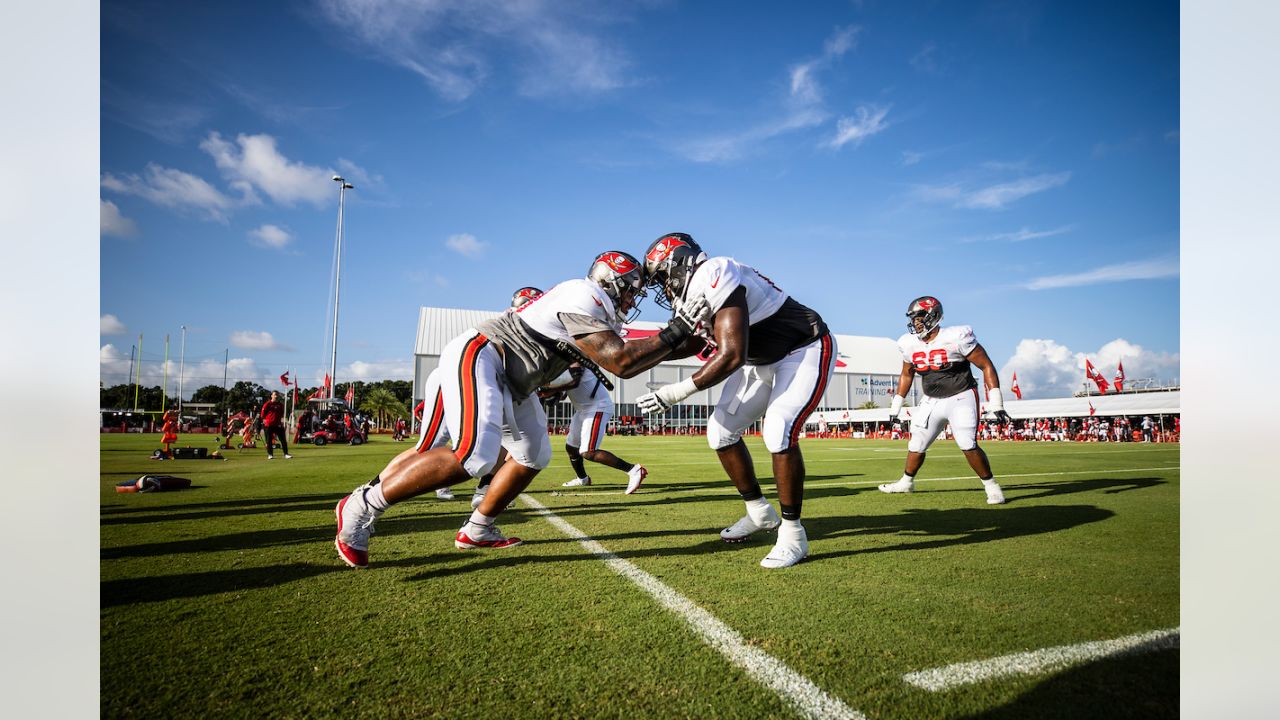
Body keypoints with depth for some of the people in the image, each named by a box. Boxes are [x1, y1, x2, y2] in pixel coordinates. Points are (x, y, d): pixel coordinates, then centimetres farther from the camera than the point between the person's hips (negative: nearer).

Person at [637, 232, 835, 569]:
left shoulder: (713, 277, -27)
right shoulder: (695, 292, 2)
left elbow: (732, 356, -33)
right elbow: (694, 344, 18)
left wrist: (677, 392, -29)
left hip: (806, 351, -9)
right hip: (763, 360, 10)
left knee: (779, 433, -25)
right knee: (721, 430, 5)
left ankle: (792, 535, -7)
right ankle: (760, 513, 21)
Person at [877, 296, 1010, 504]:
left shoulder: (956, 337, -18)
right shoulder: (911, 344, -1)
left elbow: (986, 366, -13)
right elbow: (906, 374, 16)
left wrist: (996, 404, -16)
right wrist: (895, 406, 19)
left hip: (961, 399, -5)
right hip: (932, 402, 5)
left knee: (968, 445, -18)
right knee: (916, 446, 11)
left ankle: (991, 486, 2)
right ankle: (906, 482, 32)